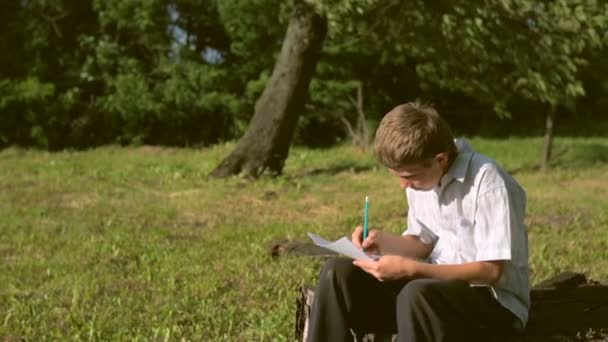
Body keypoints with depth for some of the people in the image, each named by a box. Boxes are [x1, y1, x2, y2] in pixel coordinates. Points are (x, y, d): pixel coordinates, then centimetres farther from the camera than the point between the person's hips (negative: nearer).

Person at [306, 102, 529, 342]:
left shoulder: (488, 183, -21)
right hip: (442, 284, 7)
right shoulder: (421, 175, 1)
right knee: (338, 273, -11)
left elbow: (491, 271, -22)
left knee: (418, 294, -39)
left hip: (495, 300, -7)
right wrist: (385, 242, -8)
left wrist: (410, 268, -28)